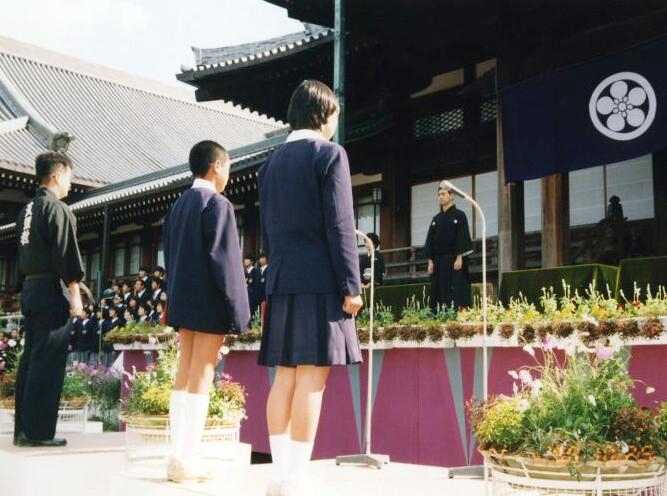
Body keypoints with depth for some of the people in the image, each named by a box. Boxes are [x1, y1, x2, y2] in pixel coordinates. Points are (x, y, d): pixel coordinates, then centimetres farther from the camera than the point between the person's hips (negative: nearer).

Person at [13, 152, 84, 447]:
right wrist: (75, 295, -13)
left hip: (29, 289, 9)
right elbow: (67, 256, -16)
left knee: (30, 358, 12)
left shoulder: (27, 210, 16)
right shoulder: (58, 209, -11)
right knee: (48, 361, -7)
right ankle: (37, 431, -5)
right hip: (51, 290, -9)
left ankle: (23, 428, 16)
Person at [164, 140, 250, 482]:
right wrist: (238, 309, -13)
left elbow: (170, 258, 17)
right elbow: (225, 260, -16)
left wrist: (174, 301, 19)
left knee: (184, 377, 9)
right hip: (209, 303, -8)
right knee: (201, 378, -5)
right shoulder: (217, 203, -10)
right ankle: (186, 459, -4)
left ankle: (179, 455, 11)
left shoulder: (178, 205, 15)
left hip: (182, 300, 8)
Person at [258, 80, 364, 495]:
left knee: (286, 376, 7)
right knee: (313, 377, -6)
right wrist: (351, 286, -10)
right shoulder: (329, 154, -4)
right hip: (320, 279, -7)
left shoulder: (272, 162, 17)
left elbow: (268, 229, 16)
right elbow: (340, 225, -11)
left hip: (283, 279, 7)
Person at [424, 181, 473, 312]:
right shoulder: (436, 219, 15)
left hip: (455, 260, -5)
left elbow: (462, 237, -7)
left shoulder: (459, 216, 0)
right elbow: (430, 240, 12)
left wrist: (459, 258, -16)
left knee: (457, 291, -10)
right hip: (438, 261, 5)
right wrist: (430, 261, 3)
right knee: (439, 293, 1)